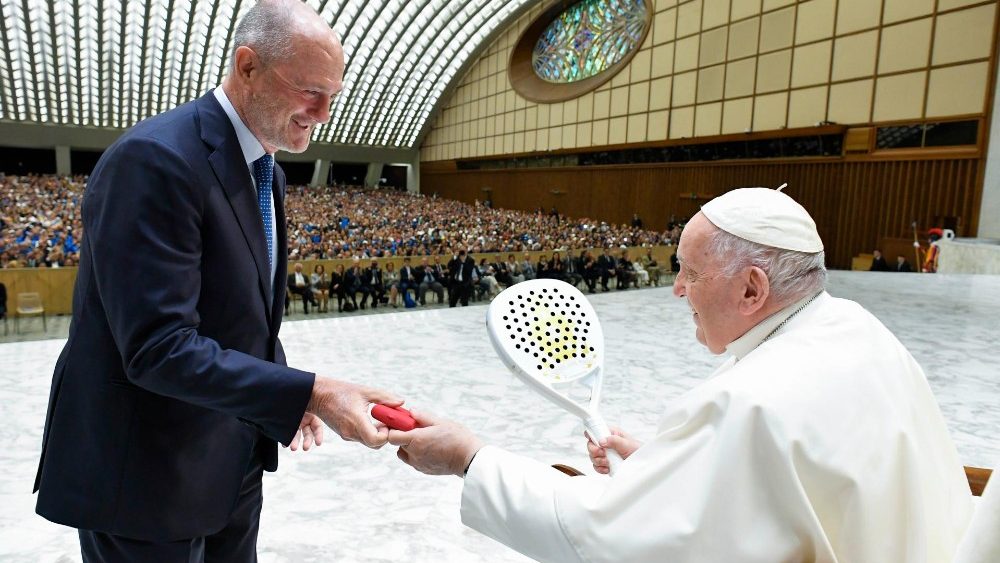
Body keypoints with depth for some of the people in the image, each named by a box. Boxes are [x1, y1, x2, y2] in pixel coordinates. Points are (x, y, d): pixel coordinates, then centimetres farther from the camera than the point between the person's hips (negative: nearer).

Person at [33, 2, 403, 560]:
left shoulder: (268, 171, 6)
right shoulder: (155, 159, -23)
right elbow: (158, 349, -29)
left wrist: (288, 394, 2)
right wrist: (310, 392, -31)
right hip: (150, 475, -8)